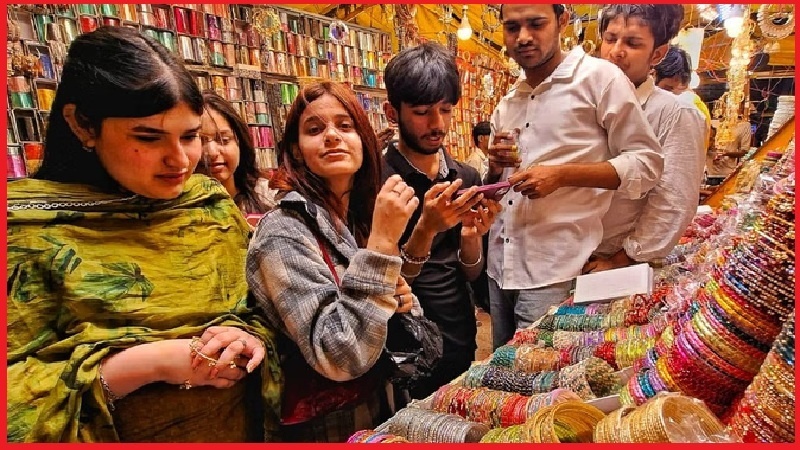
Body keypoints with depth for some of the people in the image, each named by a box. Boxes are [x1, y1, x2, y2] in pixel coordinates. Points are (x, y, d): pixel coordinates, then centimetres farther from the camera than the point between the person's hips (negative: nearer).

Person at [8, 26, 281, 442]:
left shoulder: (214, 204, -5)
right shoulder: (30, 228, -15)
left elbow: (262, 313, 1)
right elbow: (14, 399, -15)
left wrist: (247, 340, -20)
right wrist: (149, 362, -26)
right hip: (117, 436, -3)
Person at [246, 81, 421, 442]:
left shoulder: (363, 219, -2)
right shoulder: (283, 233, -21)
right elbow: (342, 358, -30)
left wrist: (403, 302, -13)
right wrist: (382, 242, -32)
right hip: (330, 429, -6)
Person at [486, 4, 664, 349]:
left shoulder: (600, 78, -4)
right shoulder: (506, 105, 15)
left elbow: (647, 164, -6)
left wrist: (561, 175, -19)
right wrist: (496, 168, -2)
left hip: (553, 267, -6)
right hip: (499, 261, 6)